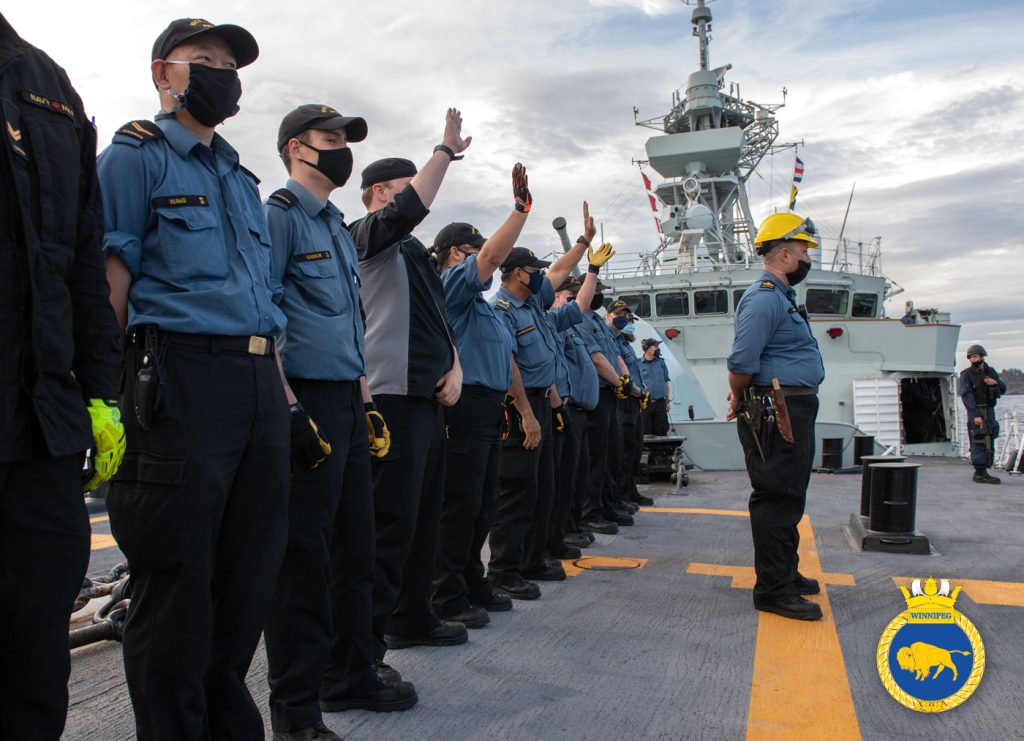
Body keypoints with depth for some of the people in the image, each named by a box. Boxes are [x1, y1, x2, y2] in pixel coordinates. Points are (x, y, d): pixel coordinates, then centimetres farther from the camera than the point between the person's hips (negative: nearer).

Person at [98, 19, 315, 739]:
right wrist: (111, 397, -15)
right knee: (177, 582, 0)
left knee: (249, 579, 12)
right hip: (181, 378, -7)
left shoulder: (242, 179, 25)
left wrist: (290, 403, 17)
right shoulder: (136, 157, 6)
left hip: (261, 385, 7)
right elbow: (110, 279, -5)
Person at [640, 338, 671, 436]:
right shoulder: (638, 363, -2)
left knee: (661, 432, 6)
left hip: (660, 403, 3)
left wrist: (668, 401, 13)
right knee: (646, 433, 2)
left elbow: (666, 382, 14)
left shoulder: (661, 362, 9)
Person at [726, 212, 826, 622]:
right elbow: (742, 361, -22)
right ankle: (773, 590, 2)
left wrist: (741, 398, 12)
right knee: (777, 498, -6)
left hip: (794, 412, 11)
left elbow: (744, 364, 23)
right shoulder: (764, 298, -15)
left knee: (789, 496, 19)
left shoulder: (780, 296, 20)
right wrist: (741, 401, -7)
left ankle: (786, 573, 32)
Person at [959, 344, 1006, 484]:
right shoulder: (966, 374, -8)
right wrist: (975, 415, -22)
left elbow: (1003, 390, 16)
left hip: (990, 411, 7)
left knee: (989, 442, 8)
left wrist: (996, 383, -8)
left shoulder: (991, 371, 11)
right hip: (976, 412, -7)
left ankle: (983, 472, 15)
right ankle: (980, 473, -11)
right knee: (979, 442, -11)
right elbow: (966, 395, -15)